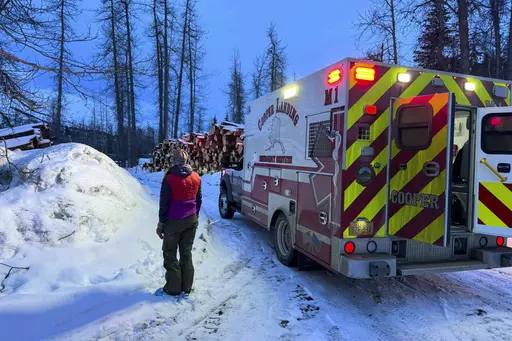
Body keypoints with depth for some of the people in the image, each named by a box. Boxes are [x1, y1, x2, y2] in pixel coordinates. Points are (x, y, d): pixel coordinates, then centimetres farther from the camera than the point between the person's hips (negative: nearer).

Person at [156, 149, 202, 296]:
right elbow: (198, 200, 8)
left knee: (170, 253, 10)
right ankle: (186, 286, 21)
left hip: (173, 222, -4)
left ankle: (173, 287, 13)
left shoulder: (169, 179, -15)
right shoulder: (196, 178, 0)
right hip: (191, 221, 5)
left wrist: (161, 223, -2)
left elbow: (164, 204, -11)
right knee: (186, 252, 14)